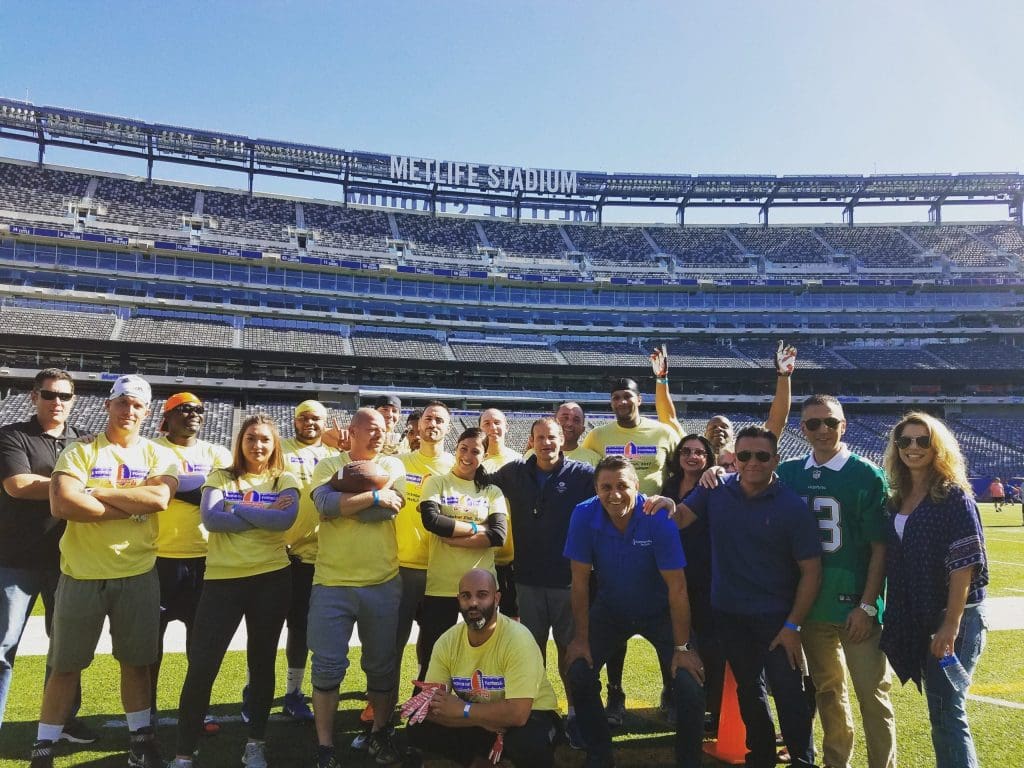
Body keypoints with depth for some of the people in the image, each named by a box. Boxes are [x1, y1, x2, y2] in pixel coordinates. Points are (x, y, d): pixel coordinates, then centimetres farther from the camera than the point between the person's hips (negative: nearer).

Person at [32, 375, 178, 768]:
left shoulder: (157, 455, 3)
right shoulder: (80, 451, -2)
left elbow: (160, 498, -16)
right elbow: (61, 504, -18)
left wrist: (97, 491, -14)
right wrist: (132, 507, -16)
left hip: (137, 575, 1)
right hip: (81, 575, -1)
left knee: (136, 661, 13)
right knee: (66, 666, 9)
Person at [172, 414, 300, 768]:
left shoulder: (285, 480, 5)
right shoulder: (220, 477, 6)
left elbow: (286, 519, -15)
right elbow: (210, 519, -12)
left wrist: (238, 508, -12)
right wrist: (262, 515, -13)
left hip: (271, 579, 1)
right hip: (222, 579, 0)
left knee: (262, 662, 10)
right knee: (202, 665, -2)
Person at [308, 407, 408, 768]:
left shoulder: (393, 466, 5)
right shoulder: (329, 465, 2)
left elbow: (390, 508, -13)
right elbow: (326, 504, -18)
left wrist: (344, 499, -10)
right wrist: (374, 497, -16)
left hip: (383, 583, 2)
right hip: (332, 582, -1)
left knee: (382, 665, 12)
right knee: (328, 666, 3)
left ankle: (379, 732, 31)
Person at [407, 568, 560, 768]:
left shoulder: (518, 639, -27)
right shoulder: (446, 642, -12)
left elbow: (517, 713, -33)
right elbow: (431, 705, -15)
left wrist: (462, 709, -25)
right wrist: (485, 720, -28)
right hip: (478, 722, 5)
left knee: (529, 743, -38)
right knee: (419, 728, -16)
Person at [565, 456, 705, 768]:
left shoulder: (658, 518, -27)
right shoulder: (584, 516, -21)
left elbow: (677, 586, -22)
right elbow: (580, 581, -13)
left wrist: (682, 648, -19)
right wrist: (581, 638, -11)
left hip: (658, 612, -2)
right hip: (610, 610, 2)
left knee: (690, 687, -14)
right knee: (579, 674, -10)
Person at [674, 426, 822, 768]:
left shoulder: (793, 507, -13)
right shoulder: (715, 490, -3)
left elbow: (811, 571, -11)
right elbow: (679, 518, -7)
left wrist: (793, 625, -13)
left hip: (775, 617, -4)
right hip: (728, 613, 4)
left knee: (788, 693, 0)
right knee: (748, 689, 19)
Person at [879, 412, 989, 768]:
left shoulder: (953, 495, -10)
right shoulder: (899, 499, 9)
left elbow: (964, 563, -16)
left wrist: (951, 624, -21)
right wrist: (892, 615, 11)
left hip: (952, 618, -6)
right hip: (914, 618, 6)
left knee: (947, 712, -4)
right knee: (940, 710, 14)